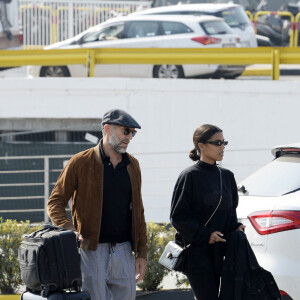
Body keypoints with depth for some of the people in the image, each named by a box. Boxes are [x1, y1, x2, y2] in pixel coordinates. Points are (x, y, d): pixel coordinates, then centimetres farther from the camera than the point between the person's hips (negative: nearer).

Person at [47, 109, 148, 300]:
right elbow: (55, 202, 0)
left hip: (124, 250, 4)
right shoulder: (81, 162, -1)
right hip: (92, 250, -4)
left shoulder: (132, 165, 13)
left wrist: (142, 253, 12)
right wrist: (68, 229, -19)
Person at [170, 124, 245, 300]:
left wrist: (235, 228, 2)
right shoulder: (190, 176, -5)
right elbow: (177, 217, -5)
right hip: (197, 252, -6)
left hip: (221, 250, 6)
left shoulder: (227, 176, 13)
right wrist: (205, 234, -14)